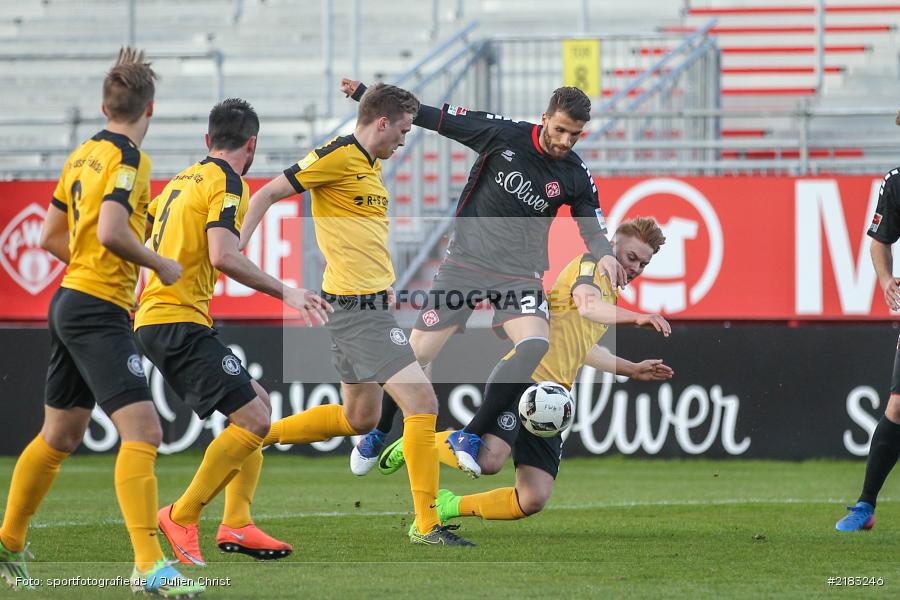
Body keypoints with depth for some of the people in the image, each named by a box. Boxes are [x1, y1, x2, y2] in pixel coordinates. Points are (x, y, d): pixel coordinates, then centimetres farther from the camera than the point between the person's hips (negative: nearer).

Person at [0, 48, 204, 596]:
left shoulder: (84, 155, 13)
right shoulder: (128, 159, -12)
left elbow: (51, 236, 20)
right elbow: (112, 232, -25)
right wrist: (160, 264, -11)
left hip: (70, 303, 10)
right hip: (100, 311, -10)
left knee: (60, 436, 21)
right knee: (142, 430, -16)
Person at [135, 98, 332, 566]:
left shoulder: (182, 181, 19)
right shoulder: (227, 183, -8)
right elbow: (223, 255, -22)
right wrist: (285, 292, -18)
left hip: (154, 319, 10)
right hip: (179, 321, -10)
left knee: (257, 402, 14)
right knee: (253, 419, -14)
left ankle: (235, 525, 7)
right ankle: (181, 517, -9)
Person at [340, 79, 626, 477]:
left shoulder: (575, 177, -3)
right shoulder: (504, 134, -9)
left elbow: (592, 227, 3)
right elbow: (437, 118, -4)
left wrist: (604, 254, -22)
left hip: (518, 272, 1)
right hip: (465, 261, -1)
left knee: (535, 347, -26)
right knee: (419, 352, -2)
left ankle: (470, 437, -16)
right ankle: (377, 436, 23)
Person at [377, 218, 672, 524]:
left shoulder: (610, 293, 26)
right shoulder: (589, 263, -1)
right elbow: (587, 304, -25)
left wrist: (633, 370, 41)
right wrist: (636, 317, -39)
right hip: (524, 373, -9)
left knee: (533, 500, -4)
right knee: (488, 459, -30)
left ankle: (448, 506, 16)